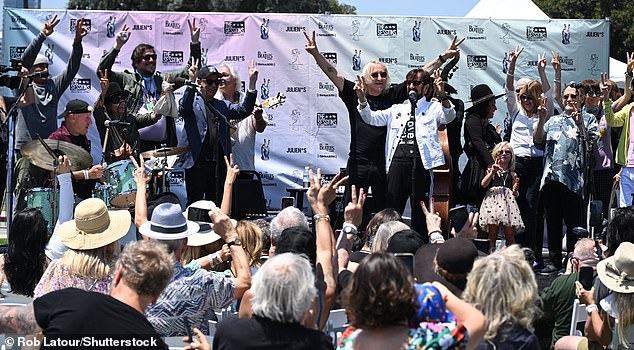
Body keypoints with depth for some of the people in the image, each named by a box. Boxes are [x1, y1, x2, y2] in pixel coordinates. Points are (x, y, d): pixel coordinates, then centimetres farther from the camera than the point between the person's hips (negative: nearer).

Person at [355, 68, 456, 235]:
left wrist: (442, 96, -28)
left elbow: (449, 116, -9)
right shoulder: (397, 110, 22)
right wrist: (362, 99, -3)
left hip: (420, 164, -3)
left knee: (420, 212, 1)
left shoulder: (433, 109, 11)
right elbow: (372, 118, 15)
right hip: (397, 163, 3)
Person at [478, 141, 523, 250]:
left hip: (507, 200, 2)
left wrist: (515, 190, -3)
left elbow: (515, 194, 20)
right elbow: (483, 184, -2)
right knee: (492, 234, -6)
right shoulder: (492, 169, 13)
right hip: (493, 199, -2)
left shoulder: (512, 174, 17)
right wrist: (492, 172, -11)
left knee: (510, 235, -5)